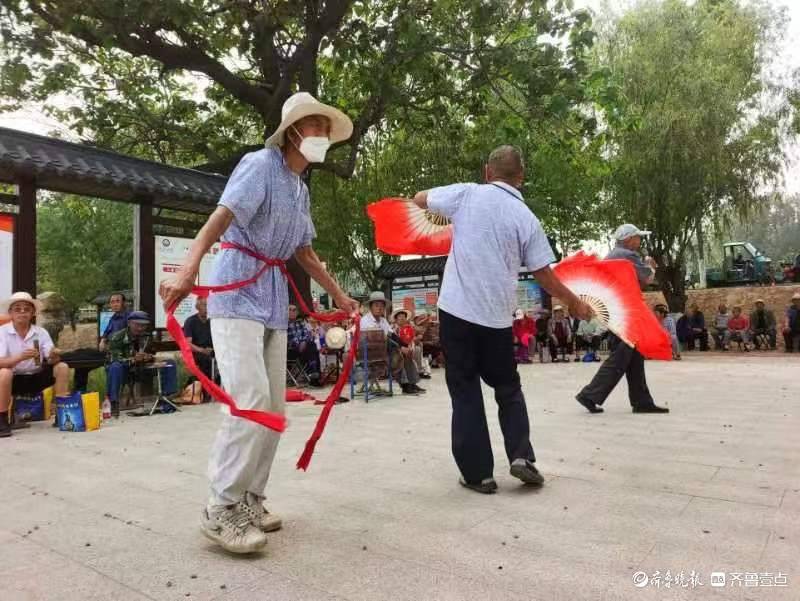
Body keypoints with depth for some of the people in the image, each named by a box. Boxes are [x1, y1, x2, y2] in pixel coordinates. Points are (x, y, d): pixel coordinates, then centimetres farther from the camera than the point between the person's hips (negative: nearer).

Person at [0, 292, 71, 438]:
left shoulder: (41, 332, -3)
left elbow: (51, 360, -11)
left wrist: (54, 357, -36)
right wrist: (21, 357, -40)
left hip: (36, 378, 3)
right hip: (14, 380, -3)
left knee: (62, 367, -18)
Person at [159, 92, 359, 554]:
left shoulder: (301, 188, 17)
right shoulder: (260, 164, -6)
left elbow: (304, 252, 25)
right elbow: (223, 215, -23)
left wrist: (339, 295, 28)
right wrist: (189, 268, -38)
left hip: (274, 298, 8)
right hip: (237, 291, -8)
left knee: (274, 406, 7)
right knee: (251, 400, -16)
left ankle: (248, 499, 20)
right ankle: (222, 510, -2)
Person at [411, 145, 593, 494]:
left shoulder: (467, 194, 1)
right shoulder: (527, 218, 2)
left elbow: (419, 199, 17)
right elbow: (544, 277, 4)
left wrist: (450, 212, 35)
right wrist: (575, 303, 19)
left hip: (457, 309, -1)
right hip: (498, 316, 1)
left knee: (465, 391, 7)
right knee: (508, 389, 20)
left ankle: (478, 474, 9)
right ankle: (521, 456, 9)